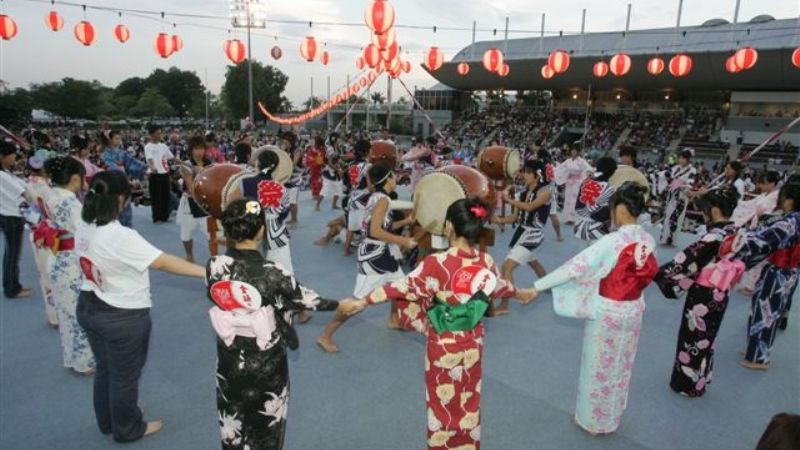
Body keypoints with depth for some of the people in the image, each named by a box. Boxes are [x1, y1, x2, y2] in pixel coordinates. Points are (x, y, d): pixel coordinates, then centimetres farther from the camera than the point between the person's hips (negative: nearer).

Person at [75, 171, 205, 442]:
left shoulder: (83, 230, -4)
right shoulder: (121, 237, -30)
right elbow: (163, 262, -35)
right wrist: (207, 271, -38)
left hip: (88, 308, 8)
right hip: (122, 317, -8)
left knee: (105, 369, 27)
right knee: (125, 376, 14)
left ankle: (107, 422, 47)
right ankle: (127, 429, 35)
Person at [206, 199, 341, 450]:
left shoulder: (215, 267, -15)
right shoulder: (273, 274, -24)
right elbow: (304, 299, -11)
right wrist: (340, 304, 7)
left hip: (230, 363, 3)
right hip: (267, 364, -3)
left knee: (233, 425, 25)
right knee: (266, 428, 21)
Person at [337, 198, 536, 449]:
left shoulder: (437, 263, -24)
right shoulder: (486, 261, -8)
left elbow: (403, 287, -20)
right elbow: (500, 286, 11)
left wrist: (360, 302, -12)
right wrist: (521, 294, 34)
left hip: (443, 345, -4)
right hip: (473, 343, 4)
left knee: (444, 403, 16)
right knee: (469, 402, 23)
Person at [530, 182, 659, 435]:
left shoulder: (612, 242, -26)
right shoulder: (648, 241, -5)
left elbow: (575, 267, -28)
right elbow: (645, 275, 8)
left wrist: (536, 287, -25)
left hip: (606, 313, -6)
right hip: (633, 312, 6)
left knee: (598, 369, 13)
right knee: (621, 368, 22)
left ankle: (593, 420, 31)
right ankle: (611, 419, 42)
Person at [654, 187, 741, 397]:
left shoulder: (714, 236, -24)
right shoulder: (735, 233, 2)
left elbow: (688, 257, -23)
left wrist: (658, 273, -17)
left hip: (704, 295, -8)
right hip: (720, 294, 8)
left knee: (693, 337, 8)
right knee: (705, 338, 21)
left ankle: (688, 383, 22)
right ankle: (698, 381, 36)